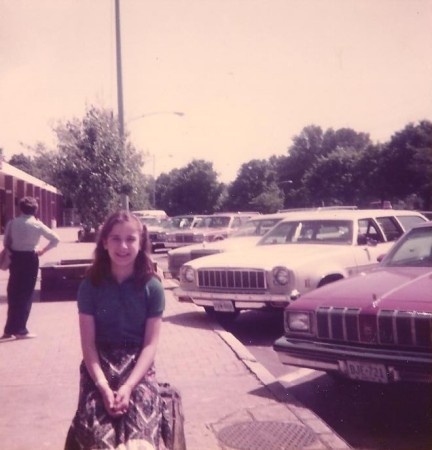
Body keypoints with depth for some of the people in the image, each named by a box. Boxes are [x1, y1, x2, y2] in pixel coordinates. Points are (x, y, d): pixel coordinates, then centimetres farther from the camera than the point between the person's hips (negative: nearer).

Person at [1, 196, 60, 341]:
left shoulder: (12, 223, -1)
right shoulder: (37, 225, -8)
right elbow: (55, 239, -7)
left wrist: (12, 251, 14)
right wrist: (43, 250, 3)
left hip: (15, 258, 3)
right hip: (30, 259, -3)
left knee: (14, 293, 13)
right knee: (26, 294, 6)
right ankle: (20, 330, 10)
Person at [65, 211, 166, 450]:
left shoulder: (152, 287, -3)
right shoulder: (90, 285, -1)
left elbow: (151, 344, -5)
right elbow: (88, 343, -4)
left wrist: (128, 387, -19)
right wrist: (103, 386, -19)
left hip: (138, 364, 0)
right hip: (99, 362, 1)